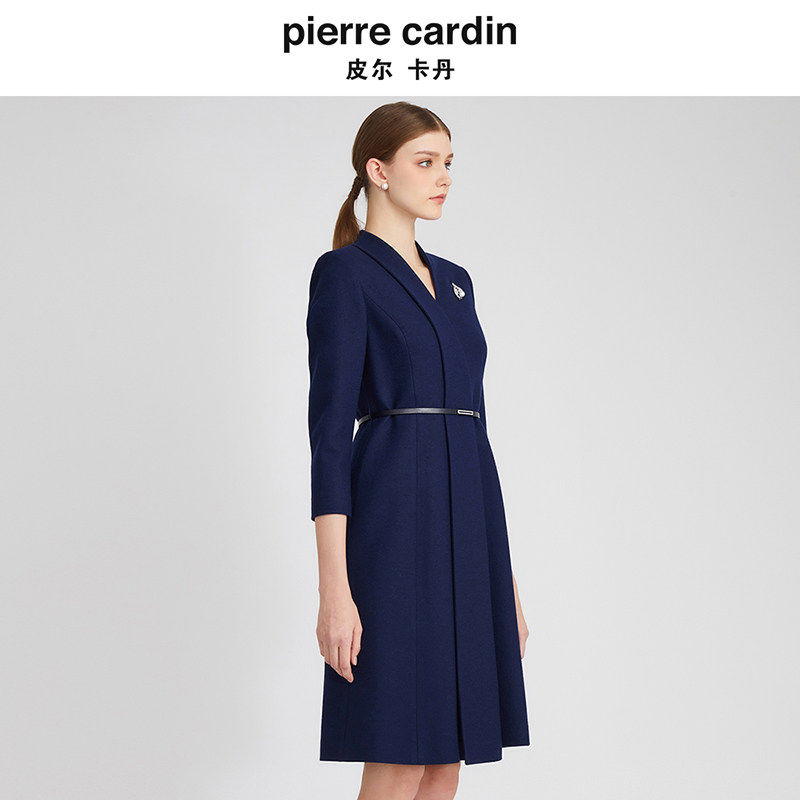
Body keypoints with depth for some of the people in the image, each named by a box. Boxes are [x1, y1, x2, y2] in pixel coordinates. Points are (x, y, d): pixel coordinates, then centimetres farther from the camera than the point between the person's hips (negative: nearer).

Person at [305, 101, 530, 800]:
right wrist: (335, 588, -18)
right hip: (396, 512, -8)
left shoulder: (454, 280, 18)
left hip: (468, 514, 8)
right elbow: (329, 429, -11)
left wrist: (504, 575, 17)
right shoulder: (345, 273, -4)